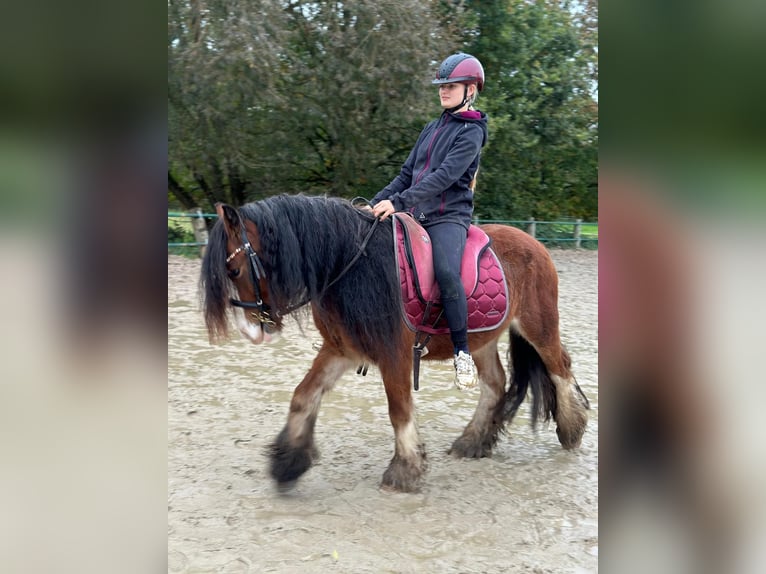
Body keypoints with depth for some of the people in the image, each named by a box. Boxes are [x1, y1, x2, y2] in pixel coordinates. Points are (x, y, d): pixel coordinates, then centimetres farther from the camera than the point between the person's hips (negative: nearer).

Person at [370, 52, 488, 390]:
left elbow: (445, 175, -18)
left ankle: (462, 353, -23)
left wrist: (398, 201, -27)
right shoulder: (432, 129, 19)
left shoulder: (471, 132, -4)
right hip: (415, 215, 8)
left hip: (449, 217, -8)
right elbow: (407, 173, 21)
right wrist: (377, 202, 7)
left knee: (446, 272, -33)